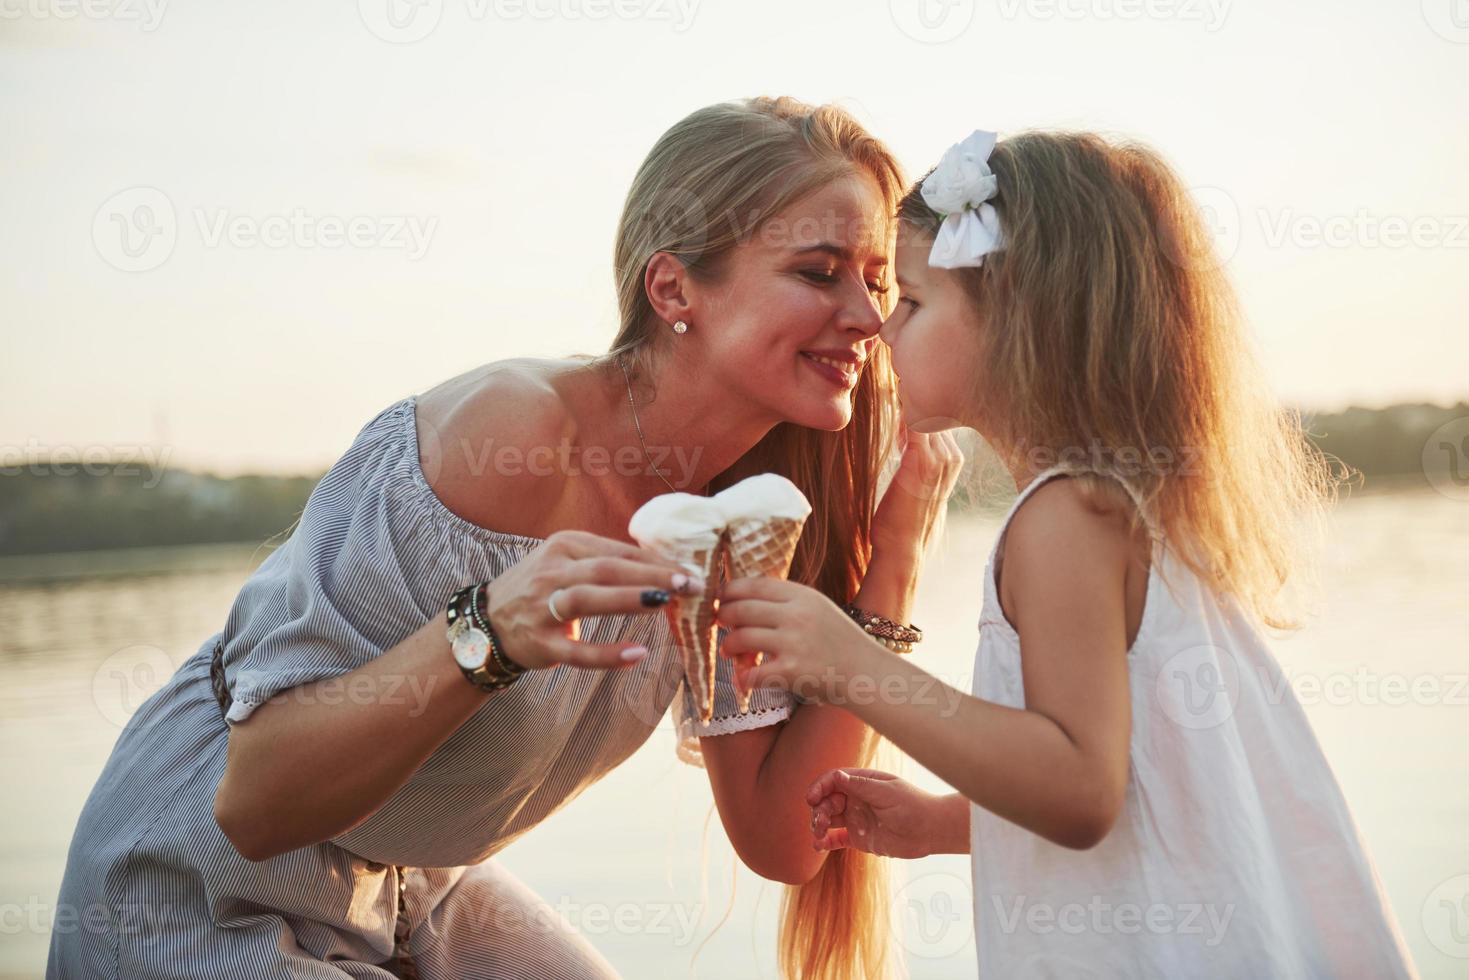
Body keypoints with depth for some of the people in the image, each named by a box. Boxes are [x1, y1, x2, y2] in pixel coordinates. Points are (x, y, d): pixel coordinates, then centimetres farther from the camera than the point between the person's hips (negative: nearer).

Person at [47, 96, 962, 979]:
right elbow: (253, 803, -26)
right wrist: (485, 635, -42)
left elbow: (779, 839, -11)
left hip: (423, 893, 6)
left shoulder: (739, 513, -7)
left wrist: (897, 539, -14)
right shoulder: (516, 428, -28)